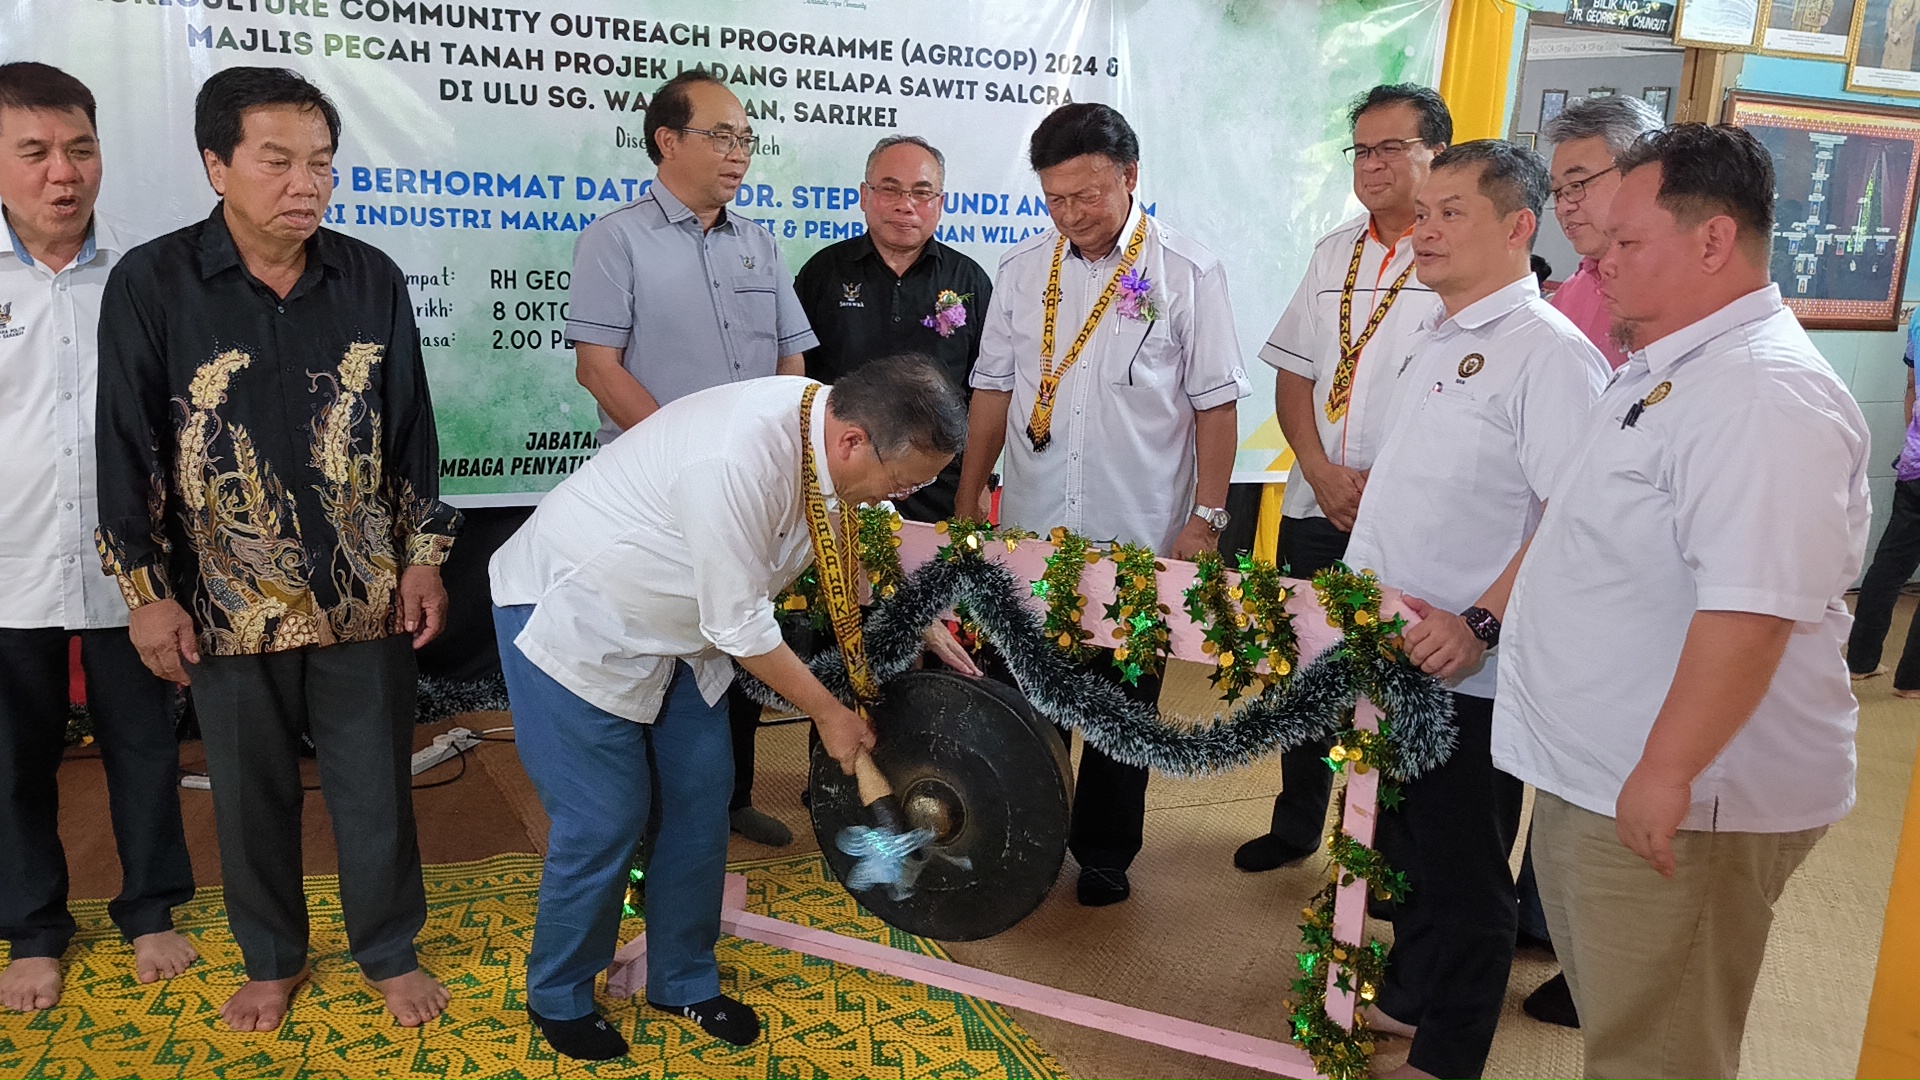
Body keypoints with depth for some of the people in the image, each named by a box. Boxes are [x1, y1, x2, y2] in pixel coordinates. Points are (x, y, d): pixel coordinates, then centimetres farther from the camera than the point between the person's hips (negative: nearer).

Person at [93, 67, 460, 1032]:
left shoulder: (373, 280, -2)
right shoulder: (151, 284, -7)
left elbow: (410, 429, 5)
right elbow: (126, 447, -3)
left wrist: (424, 557, 4)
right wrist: (146, 591, -3)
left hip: (363, 594, 1)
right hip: (228, 606, -1)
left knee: (375, 784, 11)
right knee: (251, 793, 14)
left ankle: (390, 952, 30)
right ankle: (272, 959, 36)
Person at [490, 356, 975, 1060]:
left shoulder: (831, 425, -12)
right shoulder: (741, 457, -38)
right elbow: (741, 630, -27)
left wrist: (919, 624, 4)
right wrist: (829, 713, -13)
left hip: (672, 622, 8)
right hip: (570, 617, -8)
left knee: (702, 793, 8)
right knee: (606, 820, -4)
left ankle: (682, 981, 28)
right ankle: (558, 998, 22)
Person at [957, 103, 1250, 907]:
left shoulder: (1189, 273, -5)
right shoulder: (1023, 269, 6)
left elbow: (1215, 403, -4)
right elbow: (994, 389, 10)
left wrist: (1207, 517, -8)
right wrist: (968, 499, 9)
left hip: (1140, 537, -3)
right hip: (1030, 530, 3)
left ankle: (1104, 855, 29)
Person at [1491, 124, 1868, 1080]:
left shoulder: (1764, 395, -22)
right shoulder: (1665, 373, 12)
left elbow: (1752, 610, -31)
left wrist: (1666, 775, -29)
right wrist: (1484, 611, 24)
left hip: (1676, 805, -10)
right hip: (1587, 782, 10)